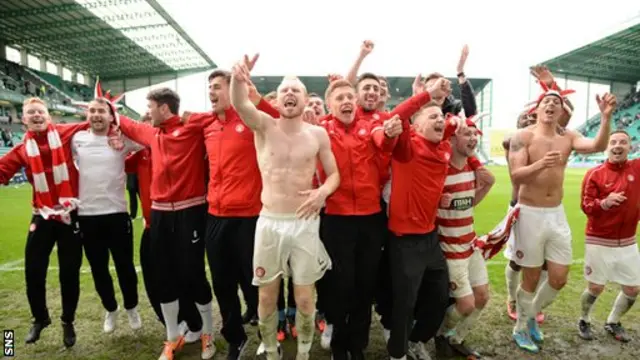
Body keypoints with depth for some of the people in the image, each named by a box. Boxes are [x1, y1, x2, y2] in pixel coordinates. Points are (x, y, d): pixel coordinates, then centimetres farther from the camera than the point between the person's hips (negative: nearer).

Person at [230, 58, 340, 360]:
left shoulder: (318, 134, 1)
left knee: (304, 298, 9)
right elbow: (239, 103, -22)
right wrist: (238, 79, -44)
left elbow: (334, 173, 9)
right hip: (269, 222, 0)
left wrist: (323, 191, -14)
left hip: (305, 222, 0)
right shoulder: (264, 126, -2)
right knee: (267, 296, 11)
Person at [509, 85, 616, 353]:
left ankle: (531, 316, 36)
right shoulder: (523, 137, -10)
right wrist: (540, 164, -36)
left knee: (559, 279, 10)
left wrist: (606, 118, -29)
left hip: (557, 214, 5)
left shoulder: (568, 138, 3)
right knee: (531, 279, 6)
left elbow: (597, 146, -16)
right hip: (530, 214, -4)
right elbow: (515, 176, -19)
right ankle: (520, 329, 28)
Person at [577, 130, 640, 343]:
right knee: (595, 288, 2)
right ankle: (584, 321, 27)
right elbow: (585, 206, -12)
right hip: (599, 241, -4)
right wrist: (604, 203, -31)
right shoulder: (595, 174, -9)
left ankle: (613, 323, 34)